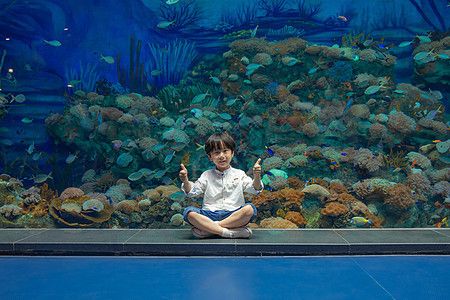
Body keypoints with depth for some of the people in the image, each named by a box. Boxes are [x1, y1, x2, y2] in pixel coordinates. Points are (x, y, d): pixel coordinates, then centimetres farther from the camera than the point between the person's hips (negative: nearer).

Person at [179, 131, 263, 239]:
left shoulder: (239, 174, 11)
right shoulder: (207, 175, 13)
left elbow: (255, 189, 1)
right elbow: (192, 192, 6)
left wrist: (256, 176, -21)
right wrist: (185, 181, -15)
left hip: (234, 215, 0)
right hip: (209, 215, 0)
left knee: (250, 209, -30)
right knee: (188, 212, -26)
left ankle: (207, 229, -25)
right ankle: (228, 232, -31)